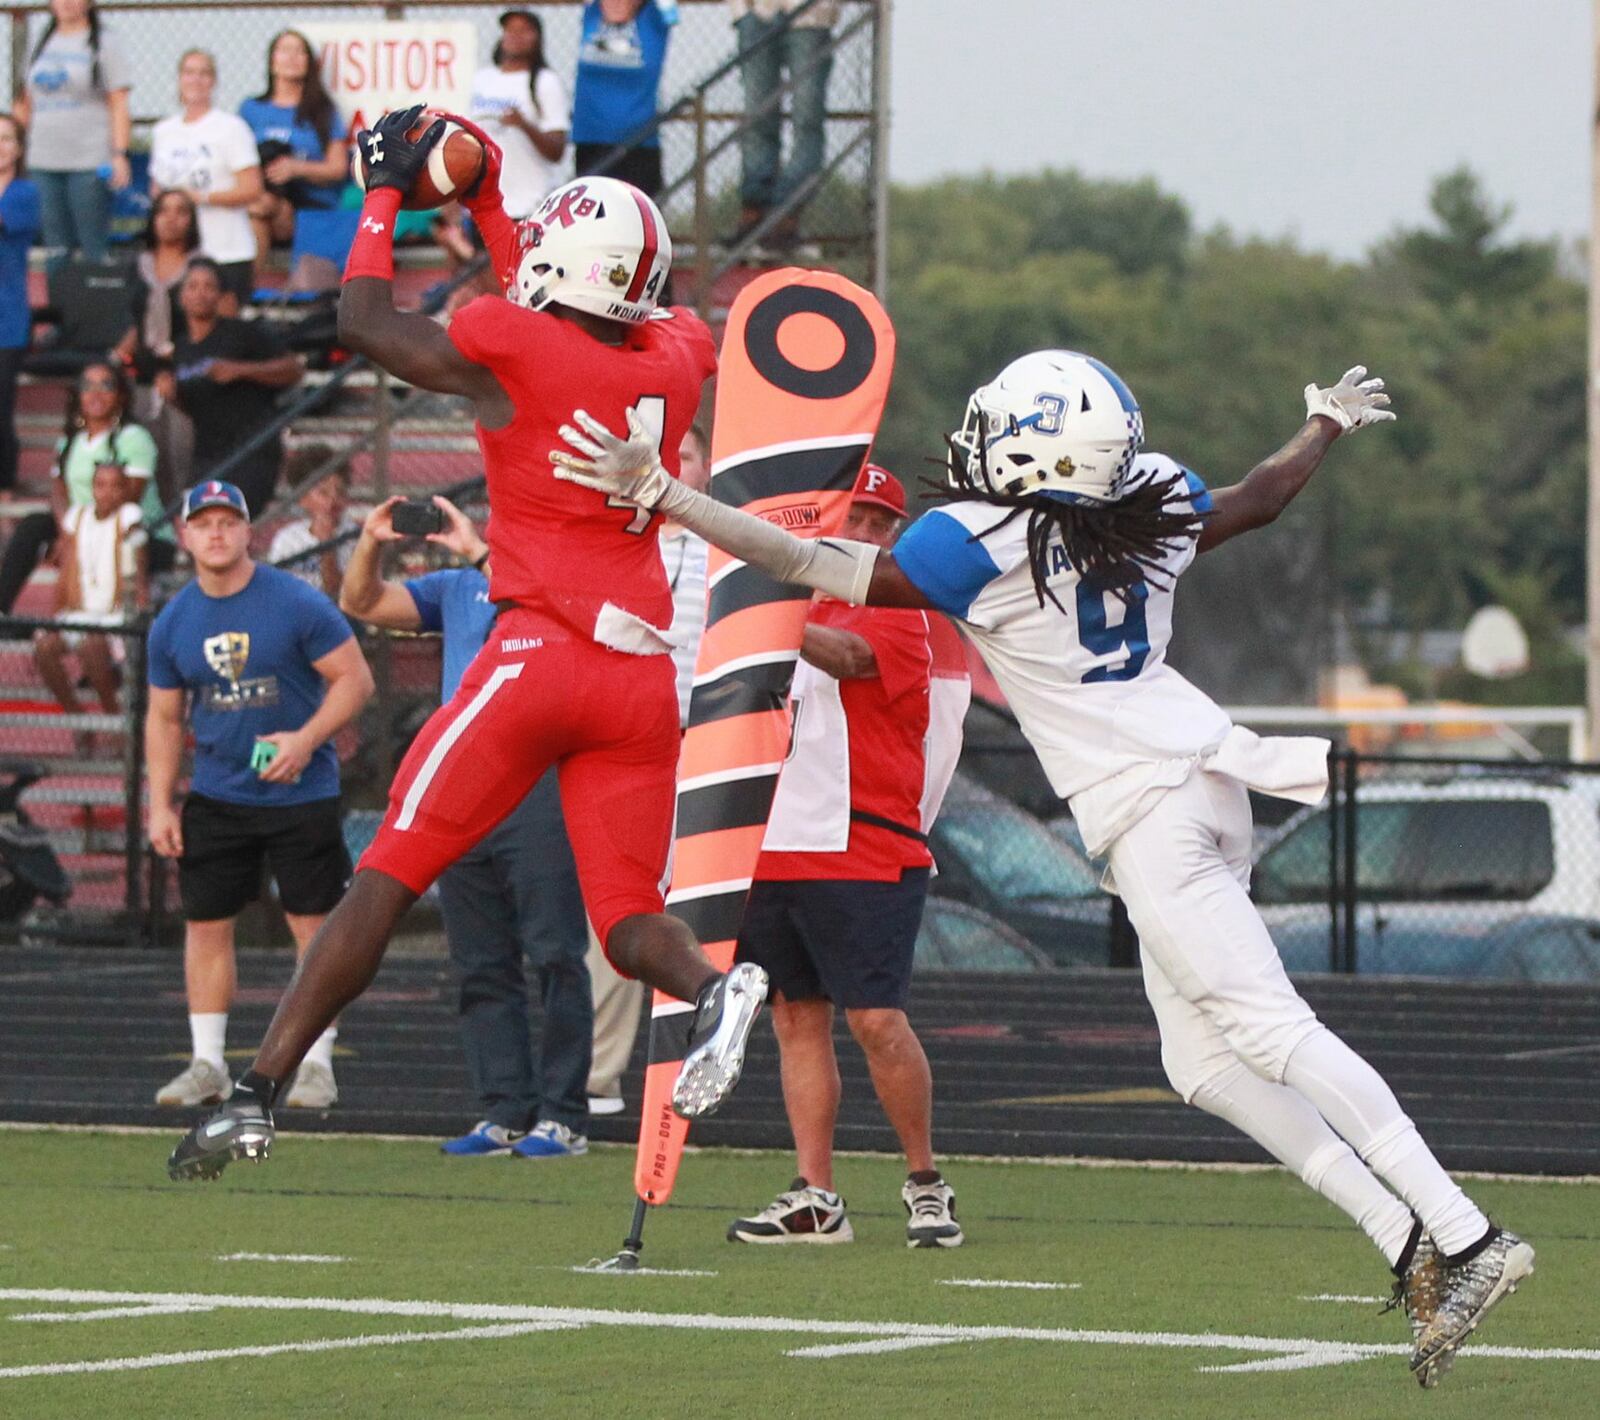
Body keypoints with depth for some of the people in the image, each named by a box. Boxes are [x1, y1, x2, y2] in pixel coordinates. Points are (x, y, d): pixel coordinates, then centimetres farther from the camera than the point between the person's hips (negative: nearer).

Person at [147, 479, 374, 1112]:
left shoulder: (298, 604, -10)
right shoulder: (172, 624, 4)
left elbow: (354, 679, -7)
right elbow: (164, 717, 11)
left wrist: (306, 739, -20)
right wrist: (161, 804, 4)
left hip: (300, 794, -4)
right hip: (215, 795, 4)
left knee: (315, 926, -4)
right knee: (205, 923, 4)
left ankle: (317, 1064, 3)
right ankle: (206, 1065, 13)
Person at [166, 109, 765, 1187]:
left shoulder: (511, 352, -6)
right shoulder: (673, 361, 10)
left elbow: (366, 323, 9)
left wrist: (387, 192, 19)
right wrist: (484, 204, 34)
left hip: (542, 650, -5)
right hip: (645, 668, 5)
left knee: (390, 877, 2)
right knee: (629, 915, 8)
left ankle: (260, 1095, 2)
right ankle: (715, 987, -26)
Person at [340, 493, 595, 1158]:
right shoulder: (459, 586, 19)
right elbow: (363, 604, 18)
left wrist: (477, 552, -22)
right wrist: (370, 545, 0)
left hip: (540, 788, -6)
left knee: (554, 956, -7)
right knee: (481, 965, 6)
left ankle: (563, 1115, -5)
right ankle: (505, 1113, 10)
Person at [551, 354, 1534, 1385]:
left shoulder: (979, 546, -12)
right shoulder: (1154, 502, 7)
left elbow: (803, 565, -8)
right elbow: (1262, 498, 28)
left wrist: (657, 492, -2)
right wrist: (1331, 422, 48)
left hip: (1146, 808, -8)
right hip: (1208, 767, 8)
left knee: (1271, 1031, -10)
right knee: (1204, 1062, 10)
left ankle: (1464, 1239, -16)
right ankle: (1411, 1242, 3)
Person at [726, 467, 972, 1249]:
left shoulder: (899, 613, -3)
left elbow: (850, 656, -27)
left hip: (866, 854, -7)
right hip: (778, 852, 7)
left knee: (877, 1020, -11)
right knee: (797, 1018, 5)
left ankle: (926, 1185, 3)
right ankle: (814, 1198, 8)